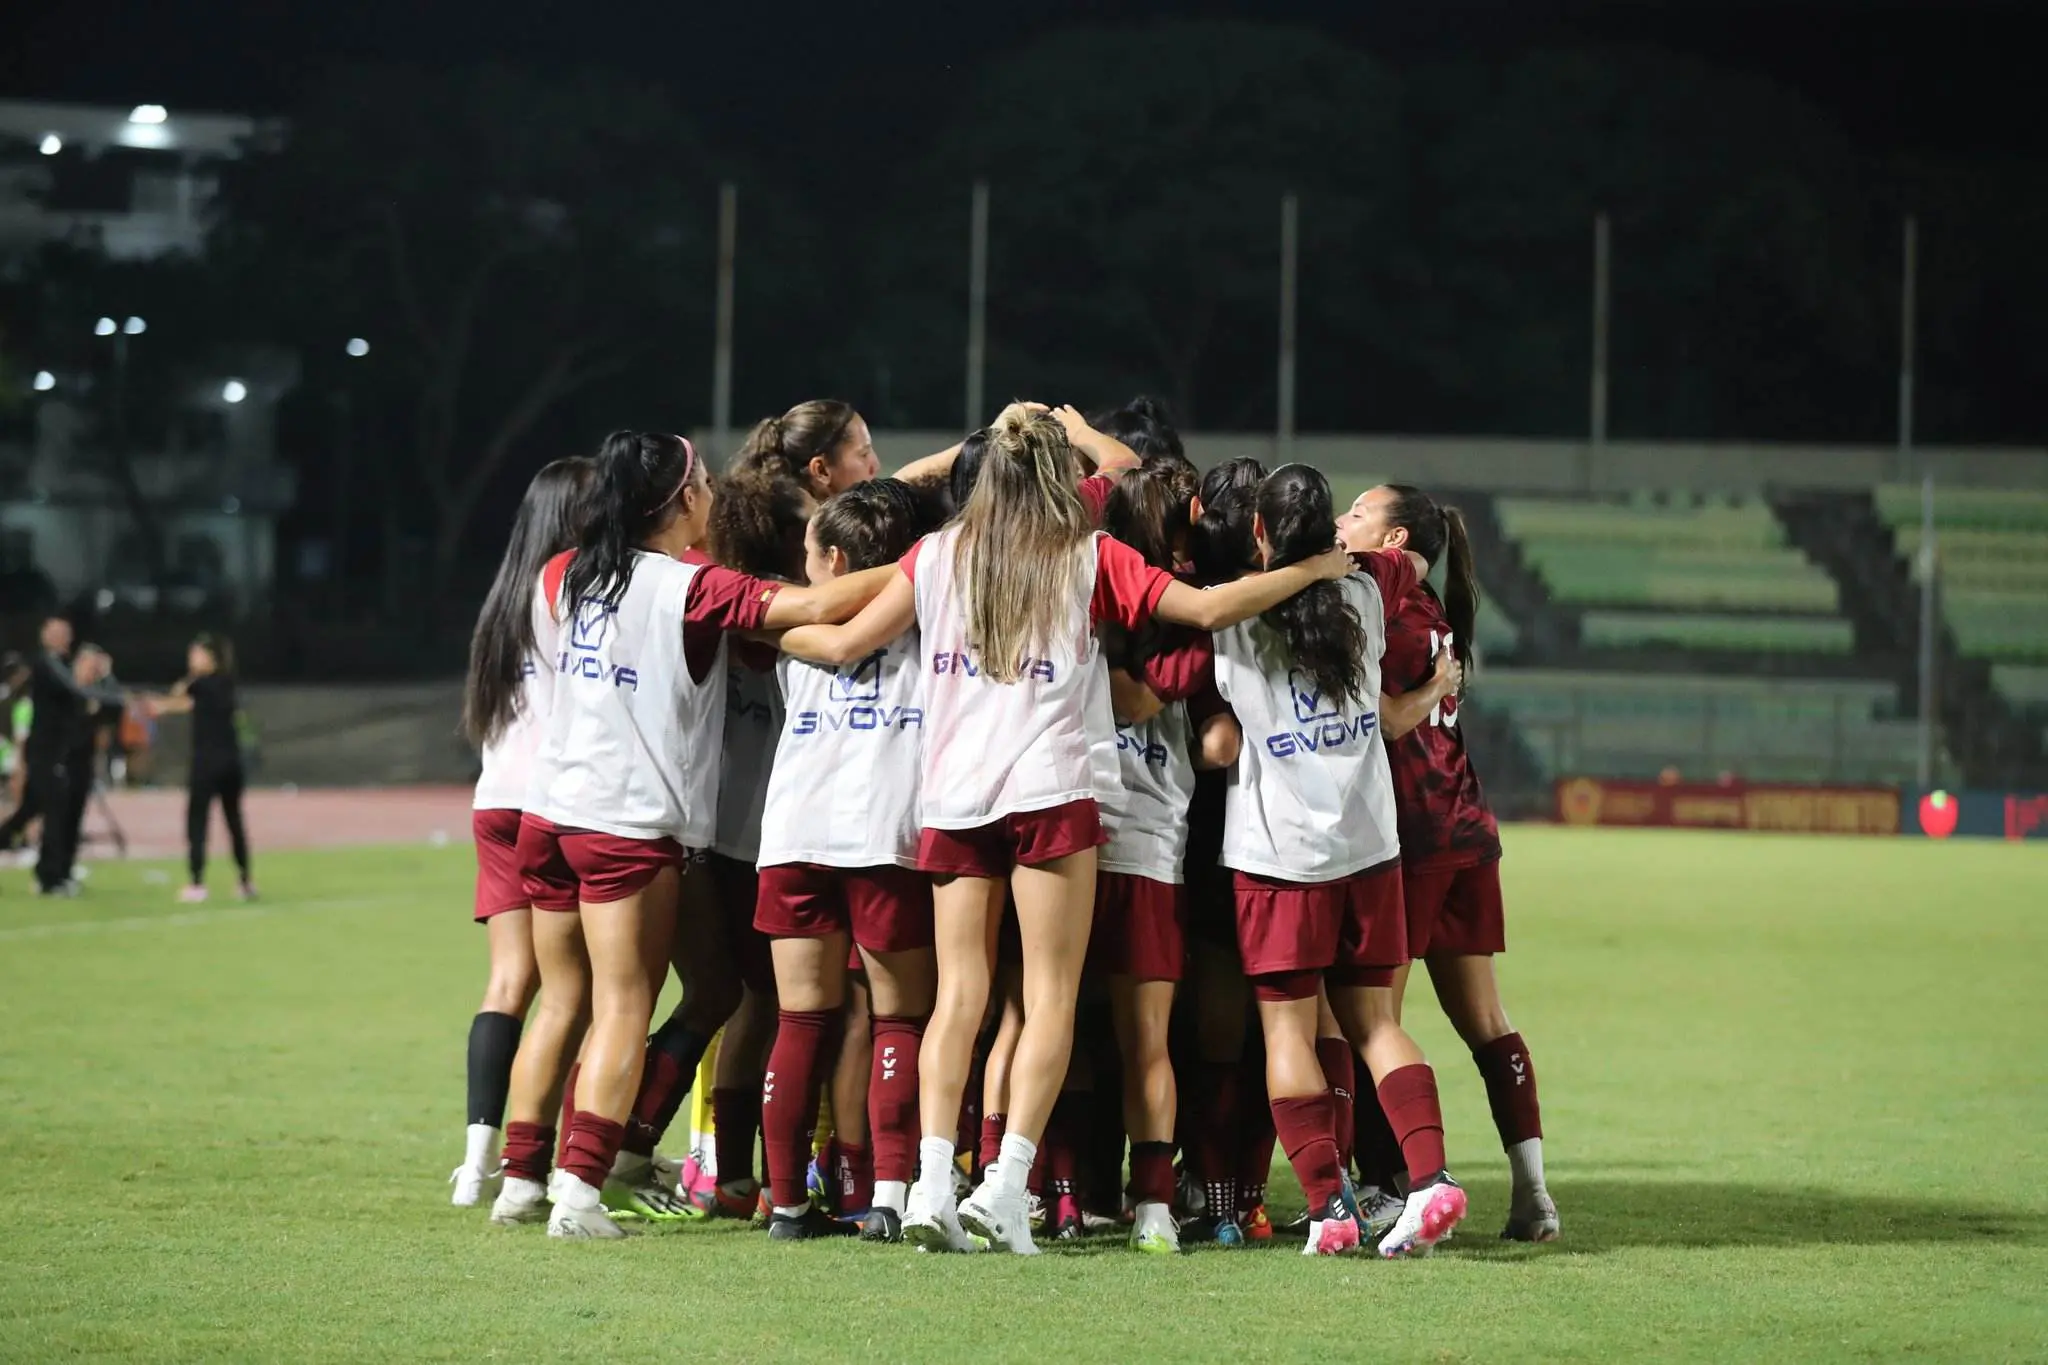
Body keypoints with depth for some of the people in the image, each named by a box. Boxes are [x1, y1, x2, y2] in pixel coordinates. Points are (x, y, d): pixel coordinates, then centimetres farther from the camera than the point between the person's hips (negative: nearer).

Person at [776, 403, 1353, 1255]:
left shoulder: (938, 556, 9)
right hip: (1051, 792, -3)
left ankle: (933, 1184, -7)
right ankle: (1006, 1184, -12)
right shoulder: (1089, 558, 2)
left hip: (950, 798, 3)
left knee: (958, 992, 5)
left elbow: (845, 644, 11)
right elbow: (1207, 609, -2)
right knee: (1051, 994, 0)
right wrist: (1308, 571, 9)